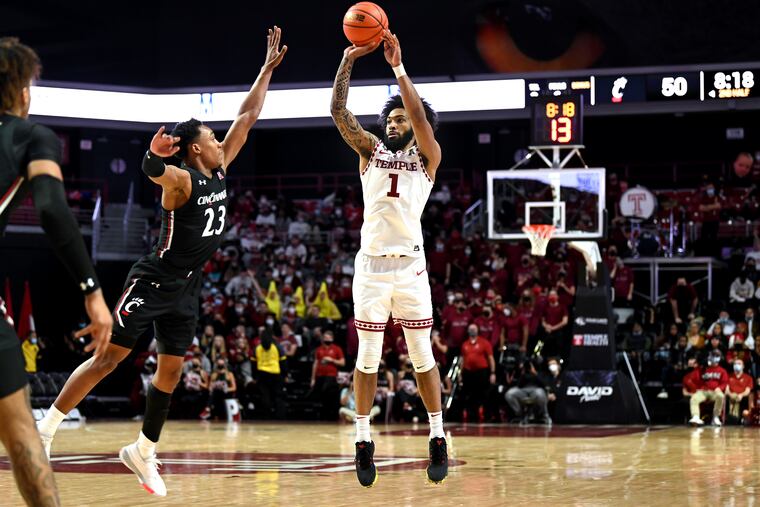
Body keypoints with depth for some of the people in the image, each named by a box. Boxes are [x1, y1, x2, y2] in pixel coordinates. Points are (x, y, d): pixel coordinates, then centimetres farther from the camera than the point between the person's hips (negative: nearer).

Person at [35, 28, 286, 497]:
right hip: (153, 281, -8)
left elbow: (247, 117, 10)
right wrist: (154, 154, -56)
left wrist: (268, 69, 9)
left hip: (187, 289, 8)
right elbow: (153, 170, -36)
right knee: (108, 358, -7)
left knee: (171, 371, 8)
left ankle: (143, 451, 18)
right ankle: (45, 429, -2)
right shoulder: (181, 179, -14)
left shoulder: (220, 172, 6)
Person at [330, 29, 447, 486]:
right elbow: (339, 110, 3)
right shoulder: (371, 151, 13)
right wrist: (349, 59, -6)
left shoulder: (428, 157, 6)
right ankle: (364, 441, 10)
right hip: (371, 263, 2)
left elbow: (419, 115, -11)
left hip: (410, 264, -2)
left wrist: (398, 66, -13)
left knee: (422, 355, 2)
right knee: (368, 357, 4)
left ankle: (438, 439, 8)